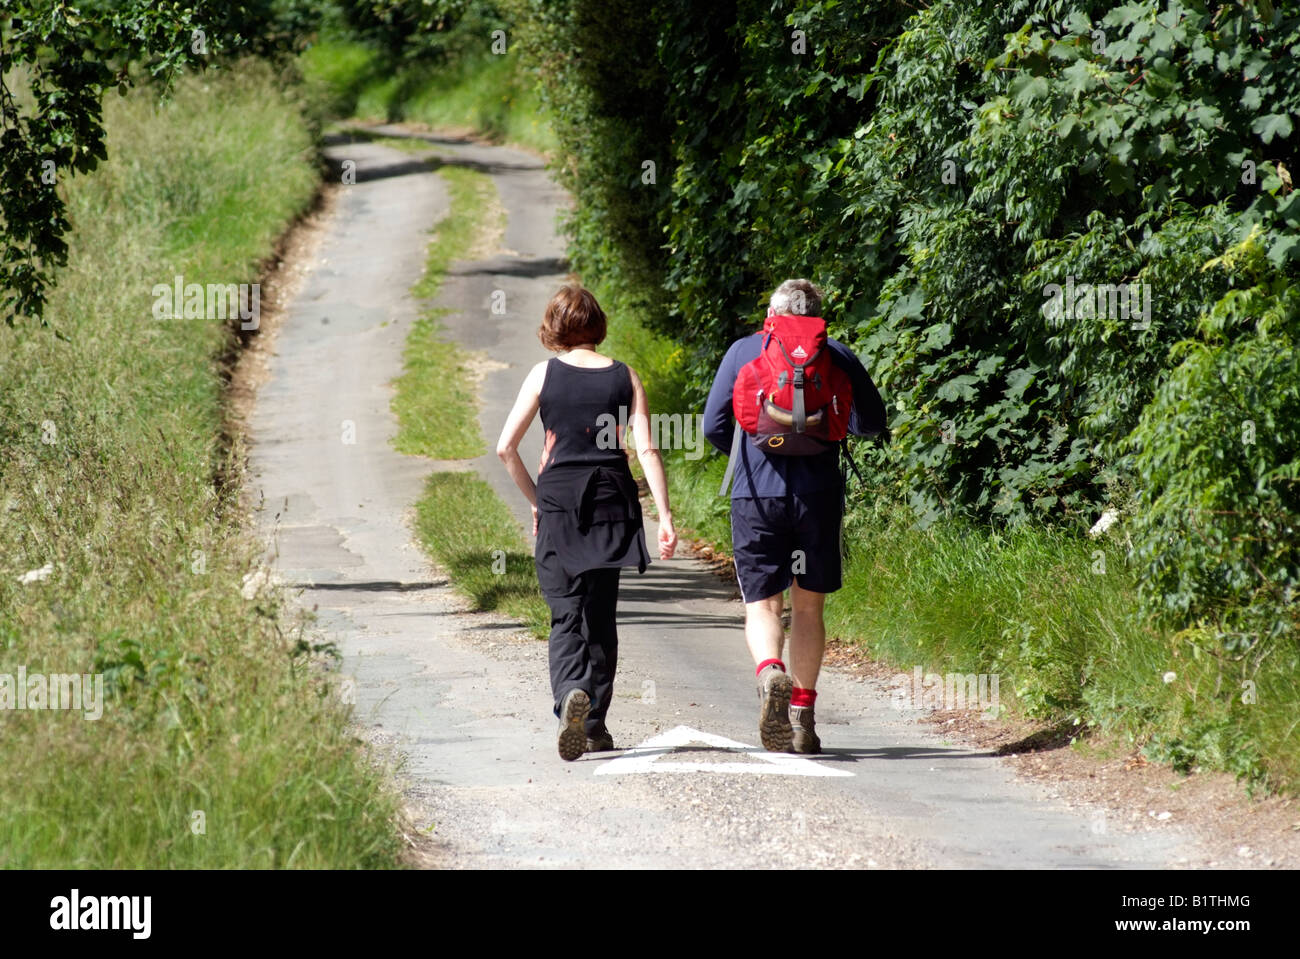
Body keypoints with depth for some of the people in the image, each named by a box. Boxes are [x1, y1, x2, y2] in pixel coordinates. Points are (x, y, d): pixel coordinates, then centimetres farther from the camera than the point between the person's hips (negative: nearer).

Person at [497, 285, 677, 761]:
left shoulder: (545, 374, 0)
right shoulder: (624, 376, 4)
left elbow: (506, 447, -3)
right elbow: (646, 449, -3)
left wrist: (535, 499, 9)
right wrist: (665, 515, -4)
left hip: (558, 502, -2)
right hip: (612, 501, 2)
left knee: (566, 615, 1)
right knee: (600, 615, 13)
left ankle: (571, 694, -26)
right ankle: (595, 724, 16)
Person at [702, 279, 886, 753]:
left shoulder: (742, 351, 5)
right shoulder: (835, 355, 6)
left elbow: (714, 428, 2)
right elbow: (871, 423, 10)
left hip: (756, 494, -1)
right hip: (818, 493, 1)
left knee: (762, 605, 2)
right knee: (808, 607, 13)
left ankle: (771, 674, -28)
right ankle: (802, 715, 11)